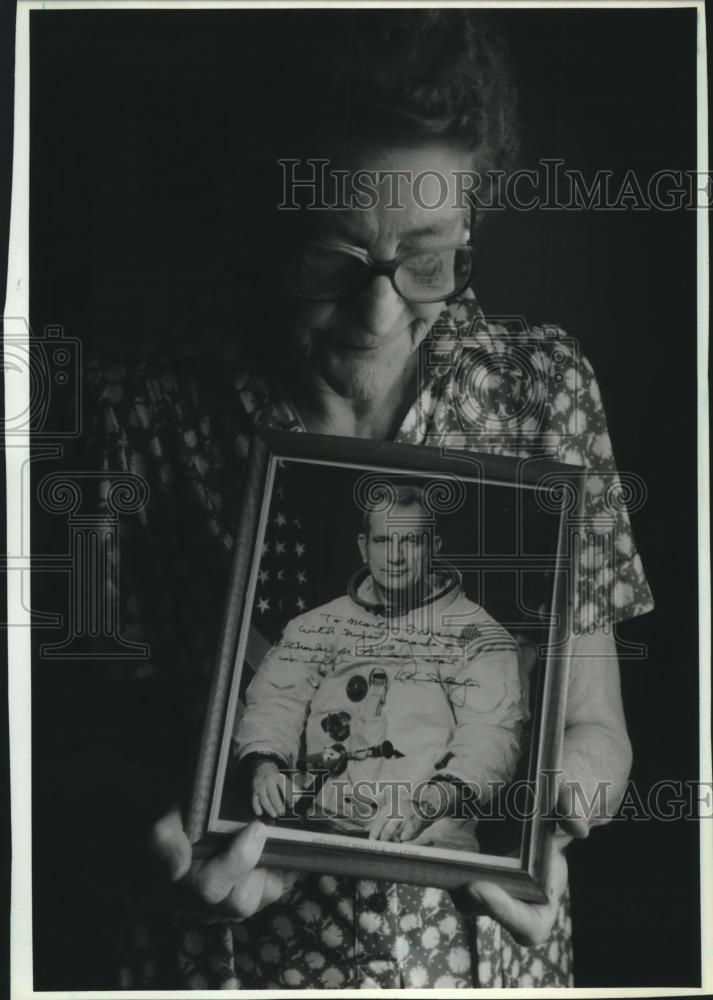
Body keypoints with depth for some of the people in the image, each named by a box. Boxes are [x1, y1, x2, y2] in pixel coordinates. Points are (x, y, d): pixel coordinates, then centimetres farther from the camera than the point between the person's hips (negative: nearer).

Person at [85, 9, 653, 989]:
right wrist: (170, 824, -25)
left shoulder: (541, 391, -8)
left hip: (484, 943, 1)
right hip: (228, 944, -1)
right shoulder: (154, 414, -12)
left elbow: (595, 731, -3)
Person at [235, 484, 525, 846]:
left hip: (432, 835, -3)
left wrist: (426, 803, -24)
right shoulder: (320, 625, 17)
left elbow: (492, 735, -7)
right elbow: (274, 700, 8)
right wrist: (265, 766, -14)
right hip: (327, 826, 3)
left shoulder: (477, 633, 5)